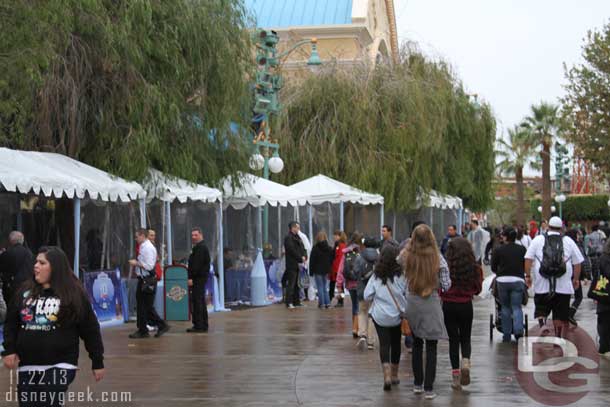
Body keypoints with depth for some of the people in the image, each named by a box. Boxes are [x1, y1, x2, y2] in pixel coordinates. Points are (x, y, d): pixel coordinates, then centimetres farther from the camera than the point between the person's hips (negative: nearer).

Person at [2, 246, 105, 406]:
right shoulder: (25, 292, 8)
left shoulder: (74, 294, -3)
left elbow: (90, 329, -1)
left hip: (59, 366, -5)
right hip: (27, 366, 5)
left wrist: (97, 361, -1)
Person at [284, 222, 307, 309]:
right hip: (292, 264, -9)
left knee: (296, 284, 12)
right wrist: (300, 258, -13)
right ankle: (289, 302, -11)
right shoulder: (288, 238, -9)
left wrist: (304, 256, -3)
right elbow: (292, 250, -17)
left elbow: (302, 248, 17)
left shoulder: (297, 237, 20)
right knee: (291, 284, -10)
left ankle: (296, 301, 18)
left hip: (298, 264, 9)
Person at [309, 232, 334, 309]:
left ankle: (321, 303, 1)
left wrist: (311, 271, -1)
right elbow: (332, 260, 7)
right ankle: (327, 303, 6)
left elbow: (312, 261, -7)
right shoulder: (330, 249, 2)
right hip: (326, 271, 4)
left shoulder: (315, 248, -10)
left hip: (318, 271, -4)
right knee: (325, 287, 13)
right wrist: (329, 269, 14)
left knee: (320, 288, 2)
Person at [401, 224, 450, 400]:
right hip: (431, 304, -2)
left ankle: (418, 384, 24)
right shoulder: (437, 258, -10)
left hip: (411, 303, 2)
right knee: (431, 347, 5)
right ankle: (428, 389, 4)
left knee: (417, 344, 17)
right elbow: (446, 285, -7)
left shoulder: (406, 256, -6)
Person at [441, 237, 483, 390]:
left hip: (449, 305, -1)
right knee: (465, 338, 17)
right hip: (466, 306, 1)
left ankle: (455, 376, 9)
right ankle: (466, 363, -10)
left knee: (453, 339, 10)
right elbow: (478, 289, 3)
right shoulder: (475, 268, -8)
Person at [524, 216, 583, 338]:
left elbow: (528, 259, 1)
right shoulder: (568, 241, 7)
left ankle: (542, 323, -18)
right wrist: (576, 279, 17)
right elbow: (577, 263, 8)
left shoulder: (538, 240, 5)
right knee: (560, 315, 8)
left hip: (542, 285, 0)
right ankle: (558, 337, 9)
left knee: (541, 309, 9)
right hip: (563, 286, 0)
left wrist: (528, 276, 7)